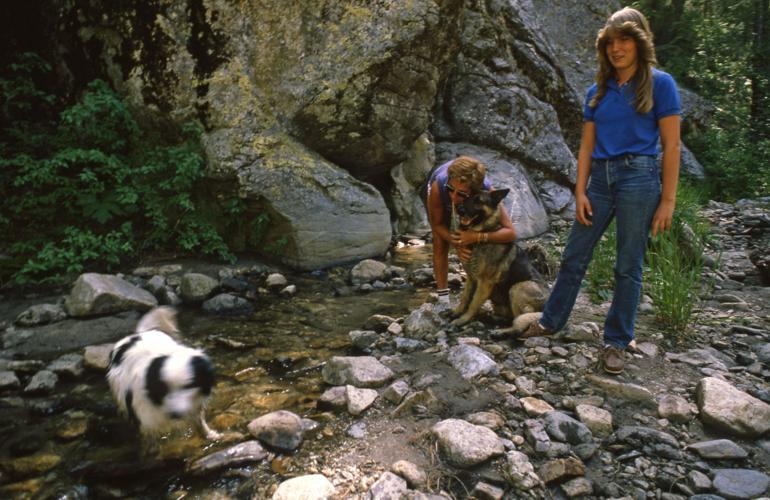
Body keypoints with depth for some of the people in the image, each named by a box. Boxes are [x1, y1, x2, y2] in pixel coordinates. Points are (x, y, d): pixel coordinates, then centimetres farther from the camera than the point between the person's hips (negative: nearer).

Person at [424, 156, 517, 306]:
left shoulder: (486, 191, -44)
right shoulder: (438, 187, -44)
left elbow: (511, 232, -46)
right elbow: (437, 225, -26)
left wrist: (477, 237, -57)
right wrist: (456, 244, -41)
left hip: (472, 202, 0)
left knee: (474, 246, -6)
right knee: (440, 244, -7)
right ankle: (443, 297, 2)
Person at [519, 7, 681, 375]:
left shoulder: (659, 84, -2)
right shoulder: (597, 91, 10)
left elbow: (671, 146, -5)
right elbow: (586, 145, 10)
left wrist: (668, 200, -9)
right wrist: (580, 192, 2)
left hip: (639, 178, -4)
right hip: (600, 178, 5)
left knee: (628, 266, 3)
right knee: (573, 257, 9)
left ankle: (617, 341, 16)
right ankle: (551, 321, 25)